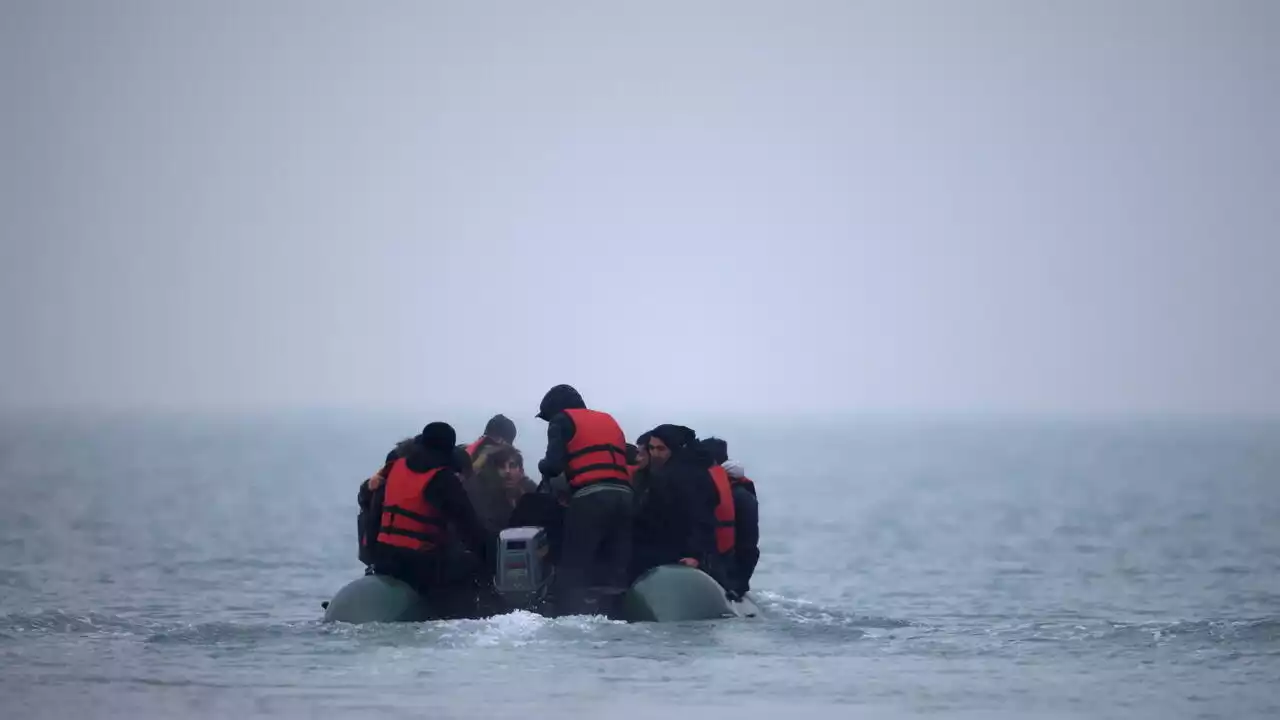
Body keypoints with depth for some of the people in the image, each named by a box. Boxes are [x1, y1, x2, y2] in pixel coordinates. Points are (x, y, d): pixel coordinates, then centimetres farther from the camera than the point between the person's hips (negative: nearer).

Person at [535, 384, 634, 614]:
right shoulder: (609, 420, 29)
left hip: (590, 499, -6)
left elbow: (554, 464, -3)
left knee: (572, 572, -5)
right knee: (616, 573, 6)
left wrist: (543, 466, 20)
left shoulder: (562, 420, 11)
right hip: (623, 497, 6)